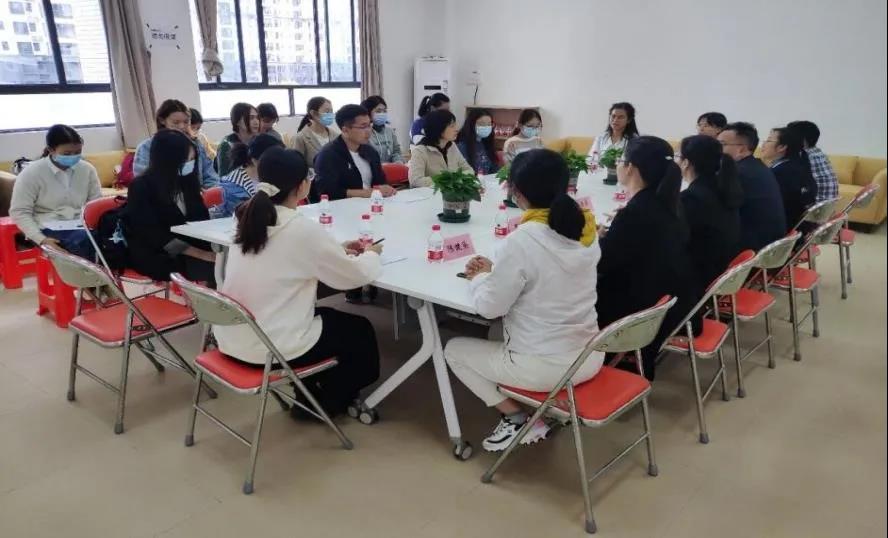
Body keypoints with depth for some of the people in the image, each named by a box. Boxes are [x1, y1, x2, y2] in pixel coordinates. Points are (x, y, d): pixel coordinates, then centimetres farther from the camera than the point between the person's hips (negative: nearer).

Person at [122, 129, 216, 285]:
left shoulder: (186, 182, 9)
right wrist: (201, 254, -24)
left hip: (189, 251, 6)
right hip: (154, 256, -5)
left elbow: (202, 221, 8)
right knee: (212, 268, -31)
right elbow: (156, 235, -15)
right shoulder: (141, 188, -9)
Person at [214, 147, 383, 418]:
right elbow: (356, 275, -10)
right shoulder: (303, 228, -20)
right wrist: (371, 254, 10)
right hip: (271, 348, -7)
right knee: (360, 331, 17)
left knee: (328, 316, 29)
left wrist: (337, 250, 14)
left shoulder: (250, 219, 1)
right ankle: (325, 402, 32)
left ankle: (307, 392, 35)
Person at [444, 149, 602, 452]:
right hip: (590, 359, 7)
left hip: (543, 368, -7)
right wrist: (496, 271, 11)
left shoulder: (522, 240, -24)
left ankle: (517, 419, 10)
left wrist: (480, 278, 6)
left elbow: (490, 308, -13)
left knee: (454, 350, 15)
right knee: (505, 332, 33)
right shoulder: (587, 230, -3)